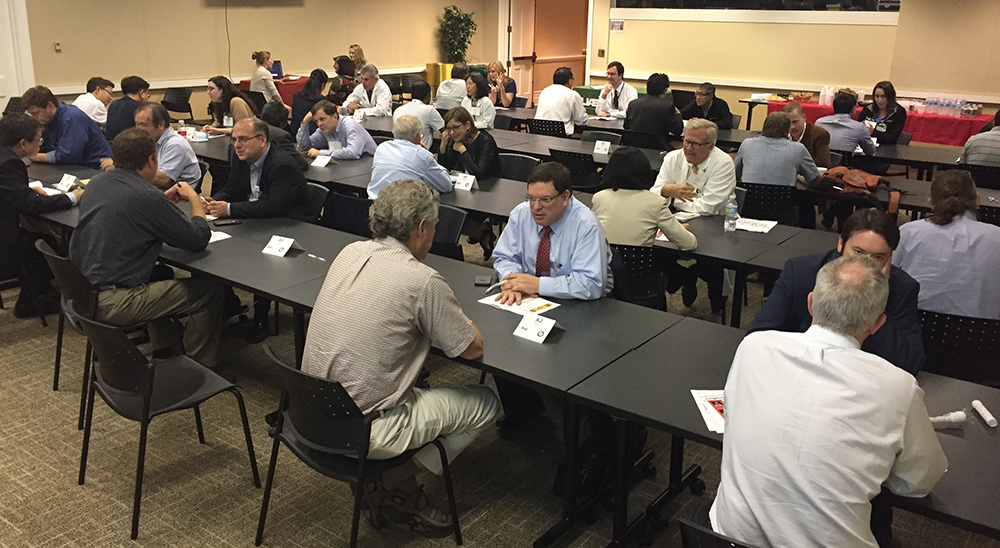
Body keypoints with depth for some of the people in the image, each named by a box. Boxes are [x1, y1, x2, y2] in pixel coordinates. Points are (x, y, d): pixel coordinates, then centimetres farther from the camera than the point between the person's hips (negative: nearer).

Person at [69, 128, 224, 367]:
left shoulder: (97, 182, 6)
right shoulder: (148, 197, -19)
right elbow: (199, 240, -12)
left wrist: (164, 199, 17)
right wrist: (194, 199, 4)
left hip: (80, 289, 9)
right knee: (210, 291, -2)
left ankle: (164, 354, 35)